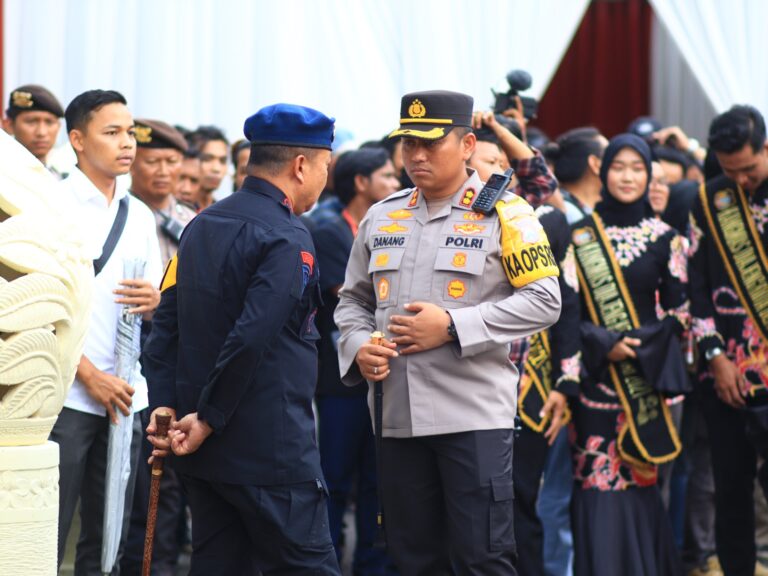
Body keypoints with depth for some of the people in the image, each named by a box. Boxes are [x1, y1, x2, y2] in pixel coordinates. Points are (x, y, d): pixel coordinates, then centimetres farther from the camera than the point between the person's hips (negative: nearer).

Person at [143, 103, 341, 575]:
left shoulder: (203, 225, 12)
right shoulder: (287, 238, -14)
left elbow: (166, 326, 9)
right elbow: (251, 338, -23)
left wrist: (165, 407, 4)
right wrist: (208, 419, -15)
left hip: (206, 449, 8)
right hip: (272, 448, -8)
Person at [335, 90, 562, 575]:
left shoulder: (502, 213, -3)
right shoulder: (382, 217, 13)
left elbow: (544, 301, -9)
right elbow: (353, 300, 20)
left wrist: (453, 327, -15)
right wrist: (359, 347, -2)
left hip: (475, 414, -5)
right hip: (398, 419, 5)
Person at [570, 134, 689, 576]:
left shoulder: (664, 237, 4)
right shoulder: (580, 235, 3)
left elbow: (679, 311, 3)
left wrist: (641, 345, -11)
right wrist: (605, 344, -12)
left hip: (645, 375, 0)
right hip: (595, 373, 0)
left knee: (638, 478, 2)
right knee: (599, 482, -4)